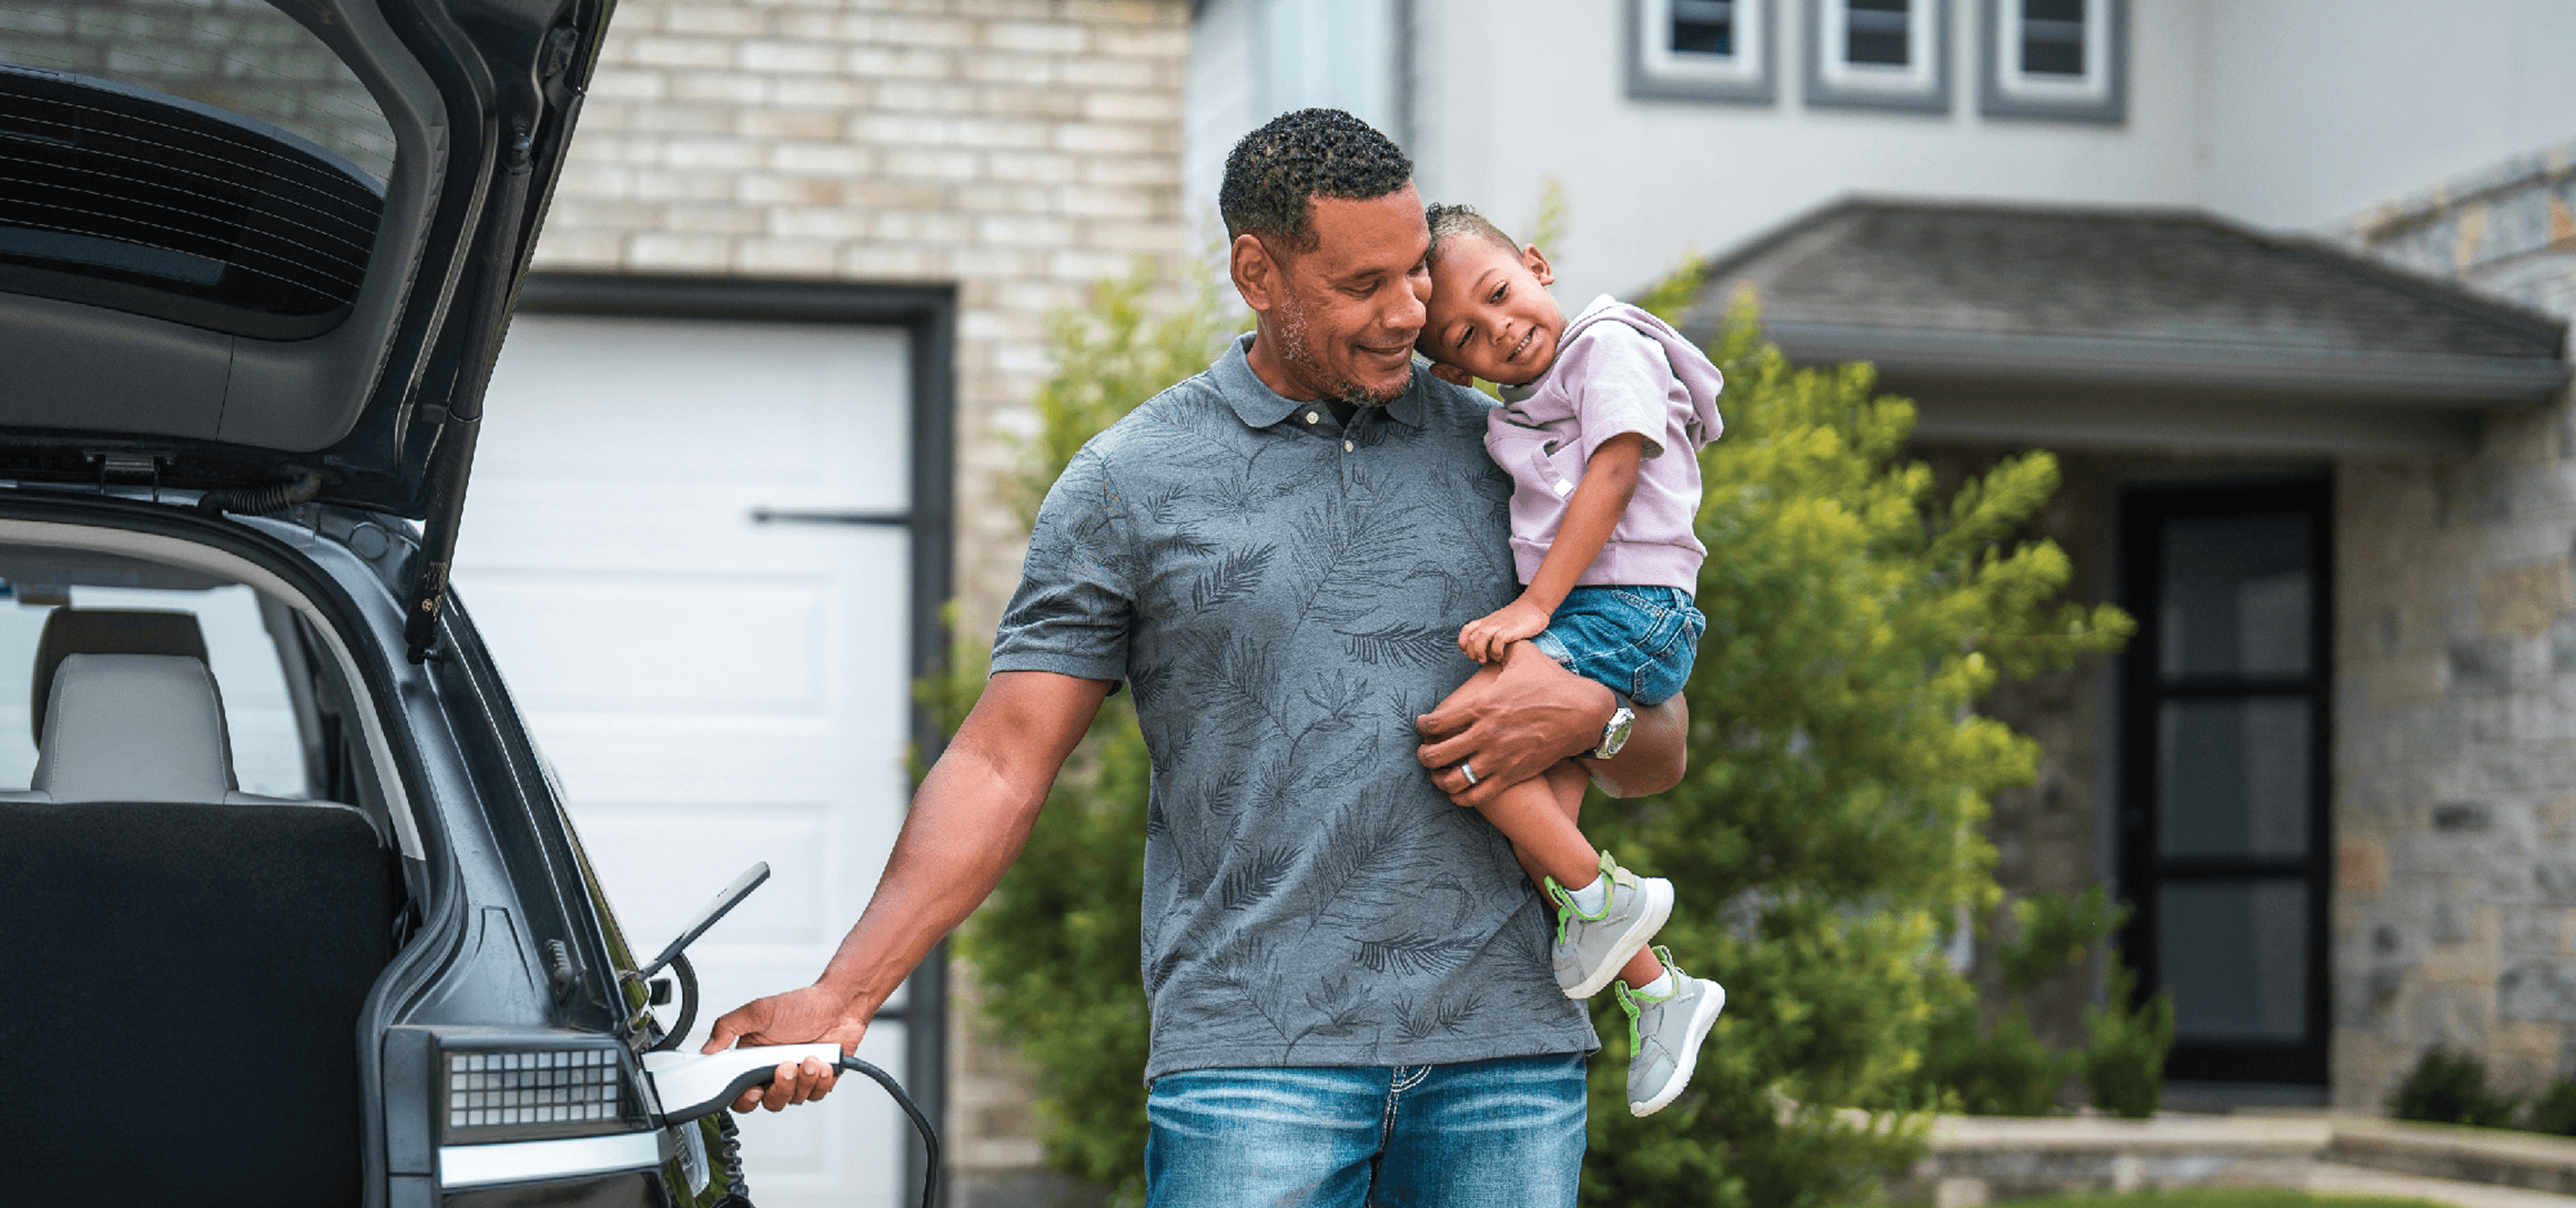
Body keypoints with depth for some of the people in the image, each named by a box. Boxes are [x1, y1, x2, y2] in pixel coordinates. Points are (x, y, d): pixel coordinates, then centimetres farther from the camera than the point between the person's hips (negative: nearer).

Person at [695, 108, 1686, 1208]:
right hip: (1255, 1048, -3)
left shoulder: (1496, 453, 13)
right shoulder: (1131, 484, 5)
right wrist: (841, 995, -11)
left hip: (1504, 1045, 3)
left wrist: (1587, 713, -6)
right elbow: (1002, 762, 0)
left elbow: (1658, 756, 18)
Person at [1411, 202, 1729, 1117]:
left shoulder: (1609, 345, -3)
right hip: (1576, 626, 9)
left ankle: (1604, 895, -13)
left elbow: (1613, 473, -14)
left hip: (1625, 612, -9)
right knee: (1536, 830, 2)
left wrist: (1533, 607, -18)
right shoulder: (1518, 414, 24)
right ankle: (1657, 991, 14)